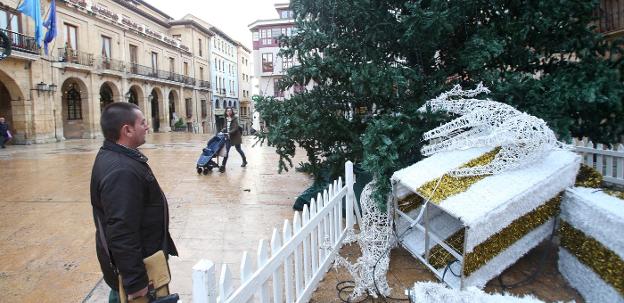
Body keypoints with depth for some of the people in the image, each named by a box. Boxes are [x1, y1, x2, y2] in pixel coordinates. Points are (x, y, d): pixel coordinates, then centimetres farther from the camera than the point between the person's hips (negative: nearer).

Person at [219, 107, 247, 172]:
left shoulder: (234, 119, -11)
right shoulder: (226, 119, 7)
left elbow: (235, 128, -20)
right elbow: (226, 128, 14)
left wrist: (229, 133, -31)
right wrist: (222, 131, -3)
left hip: (235, 137, -5)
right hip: (228, 137, 5)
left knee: (238, 149, 11)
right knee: (226, 151, -2)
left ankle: (244, 161, 34)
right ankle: (223, 166, -3)